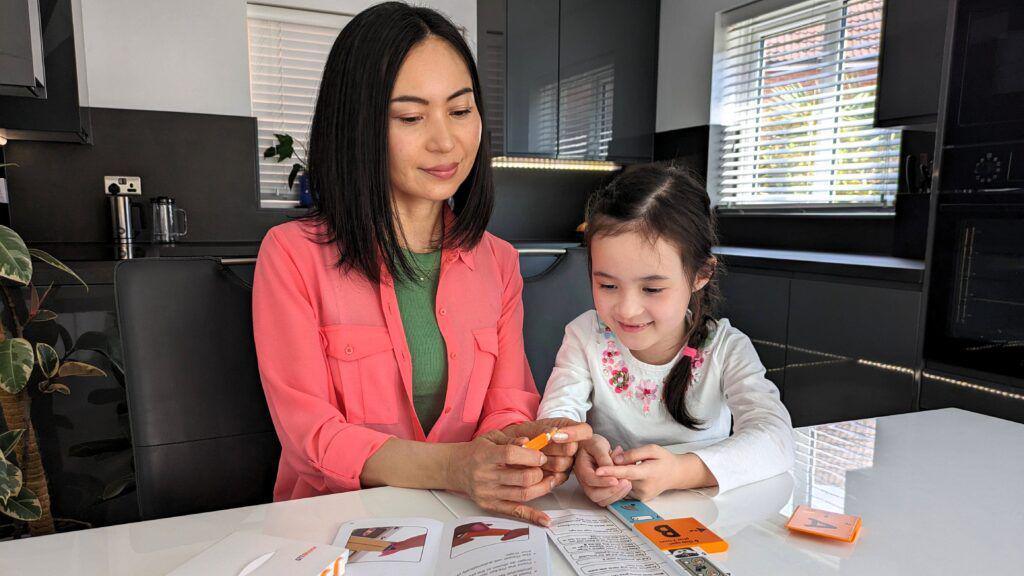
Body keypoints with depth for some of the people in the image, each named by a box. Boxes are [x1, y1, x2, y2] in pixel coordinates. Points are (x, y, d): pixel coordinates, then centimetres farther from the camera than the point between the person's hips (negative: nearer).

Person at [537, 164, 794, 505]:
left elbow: (775, 438, -23)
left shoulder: (726, 349, -9)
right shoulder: (586, 337, -6)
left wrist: (680, 472, -41)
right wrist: (578, 451, -41)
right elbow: (555, 417, -16)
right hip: (606, 515, 1)